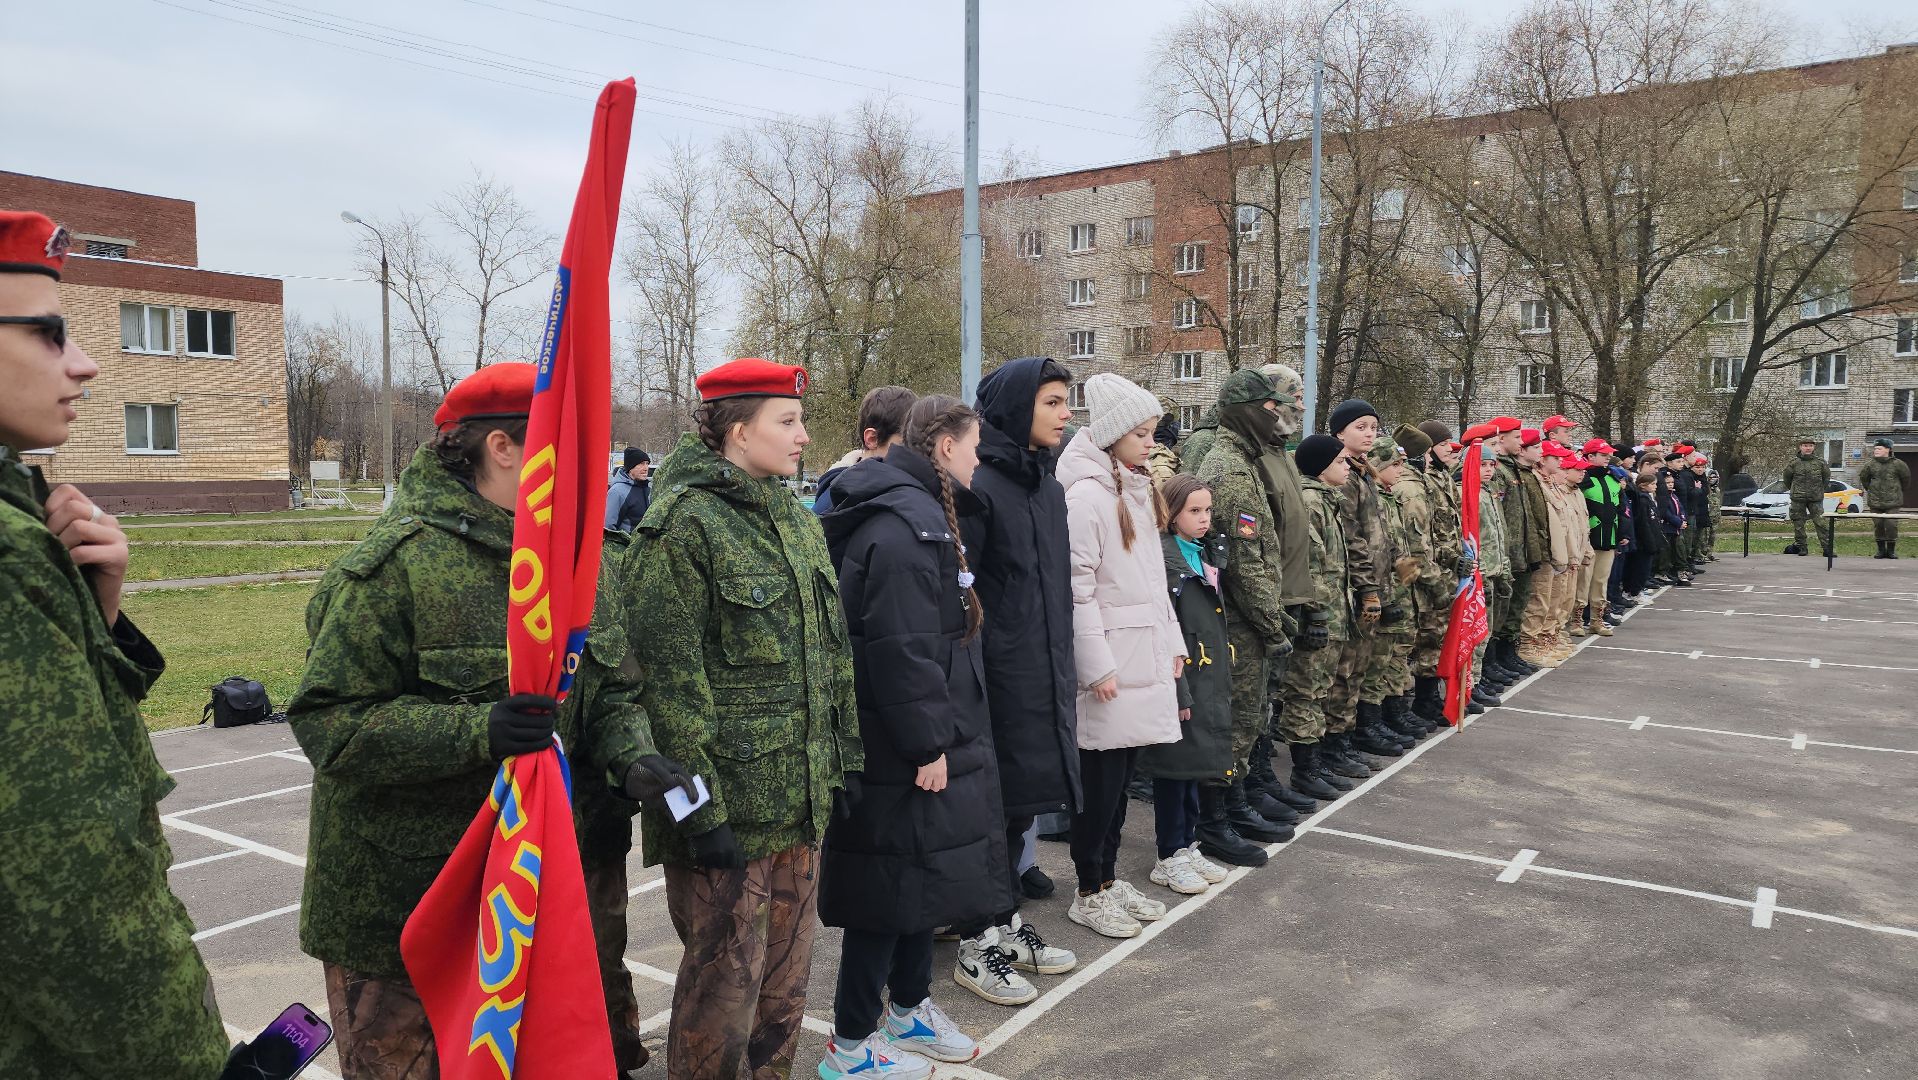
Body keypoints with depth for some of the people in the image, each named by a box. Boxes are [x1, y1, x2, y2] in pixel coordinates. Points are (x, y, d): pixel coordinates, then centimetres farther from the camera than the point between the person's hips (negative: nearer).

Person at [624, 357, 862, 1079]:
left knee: (786, 981, 18)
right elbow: (670, 675, -19)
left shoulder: (798, 522, 13)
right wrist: (699, 810, -20)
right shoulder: (683, 524, -13)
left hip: (803, 803, 8)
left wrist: (845, 758, 14)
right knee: (724, 992, 4)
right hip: (727, 811, -8)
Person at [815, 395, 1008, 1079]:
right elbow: (902, 649, -26)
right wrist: (927, 744, -21)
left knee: (922, 875, 21)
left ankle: (909, 1006, 38)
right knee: (897, 883, 1)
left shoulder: (916, 511, 15)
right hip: (905, 754, -11)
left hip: (929, 740, 11)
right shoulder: (904, 524, -20)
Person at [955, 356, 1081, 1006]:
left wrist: (1064, 666, 17)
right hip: (998, 676, -8)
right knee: (991, 805, 2)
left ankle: (1006, 926, 30)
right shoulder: (979, 486, -15)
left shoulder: (1047, 484, 12)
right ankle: (975, 946, 16)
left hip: (1045, 672, 8)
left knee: (1020, 804, 16)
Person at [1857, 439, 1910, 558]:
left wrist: (1899, 490, 18)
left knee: (1891, 525, -7)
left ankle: (1891, 550, 6)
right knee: (1878, 526, 4)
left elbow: (1906, 478, 12)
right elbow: (1863, 477, 20)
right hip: (1875, 502, 2)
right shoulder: (1870, 465, 3)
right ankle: (1881, 550, 14)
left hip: (1893, 502, -2)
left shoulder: (1897, 464, -3)